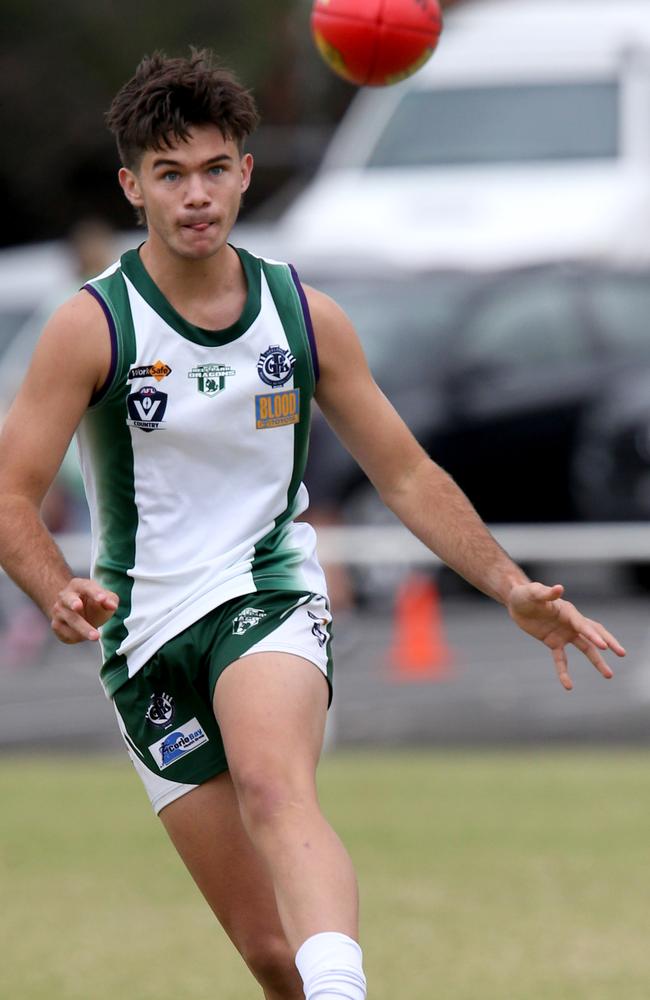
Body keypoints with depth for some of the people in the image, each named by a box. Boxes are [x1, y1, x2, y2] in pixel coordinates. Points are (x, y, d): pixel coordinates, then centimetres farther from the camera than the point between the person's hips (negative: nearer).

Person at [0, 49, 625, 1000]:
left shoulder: (306, 317, 3)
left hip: (270, 600, 0)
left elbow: (407, 476, 13)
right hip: (149, 636, 0)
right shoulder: (93, 327, -5)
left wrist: (514, 588, 4)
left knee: (275, 789, -35)